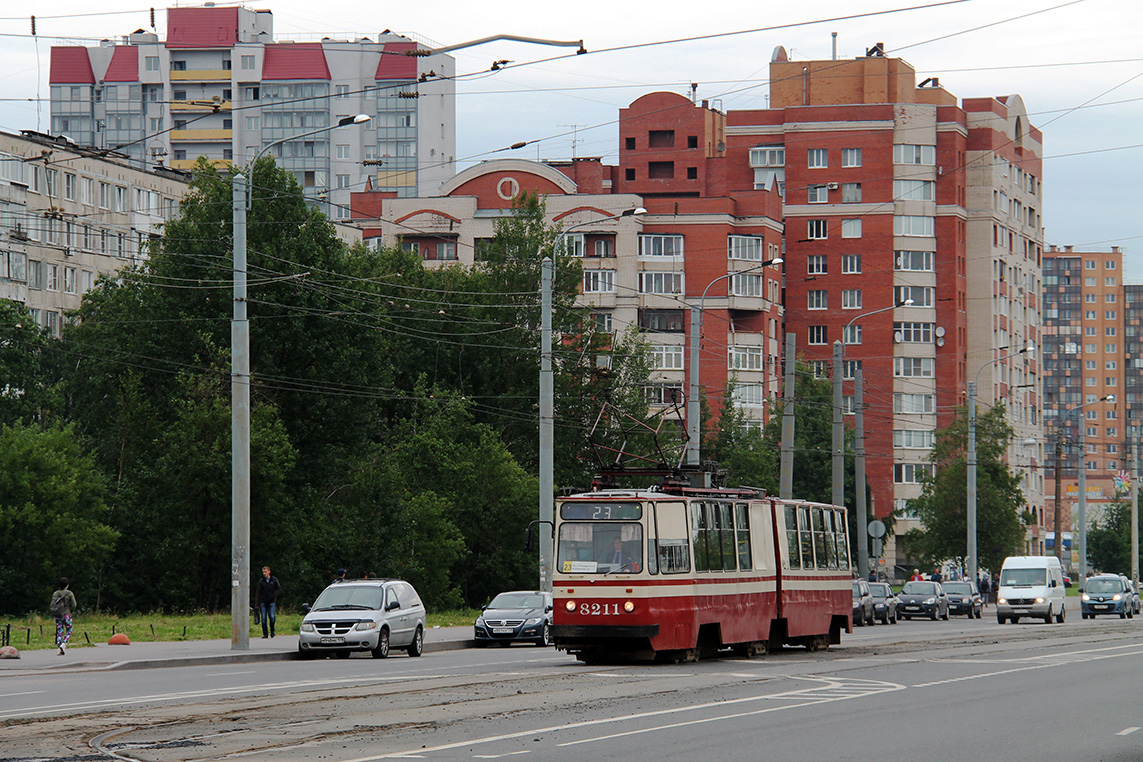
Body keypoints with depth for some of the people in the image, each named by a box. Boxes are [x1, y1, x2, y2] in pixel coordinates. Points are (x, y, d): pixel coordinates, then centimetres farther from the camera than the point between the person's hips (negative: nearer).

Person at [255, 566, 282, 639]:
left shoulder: (274, 580, 3)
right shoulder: (261, 581, 6)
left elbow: (279, 589, 8)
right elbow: (258, 592, 7)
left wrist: (274, 595, -9)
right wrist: (257, 603, 1)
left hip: (272, 602, -2)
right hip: (263, 602, 2)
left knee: (272, 617, -13)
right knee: (264, 618, -3)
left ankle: (272, 630, 10)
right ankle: (265, 633, 4)